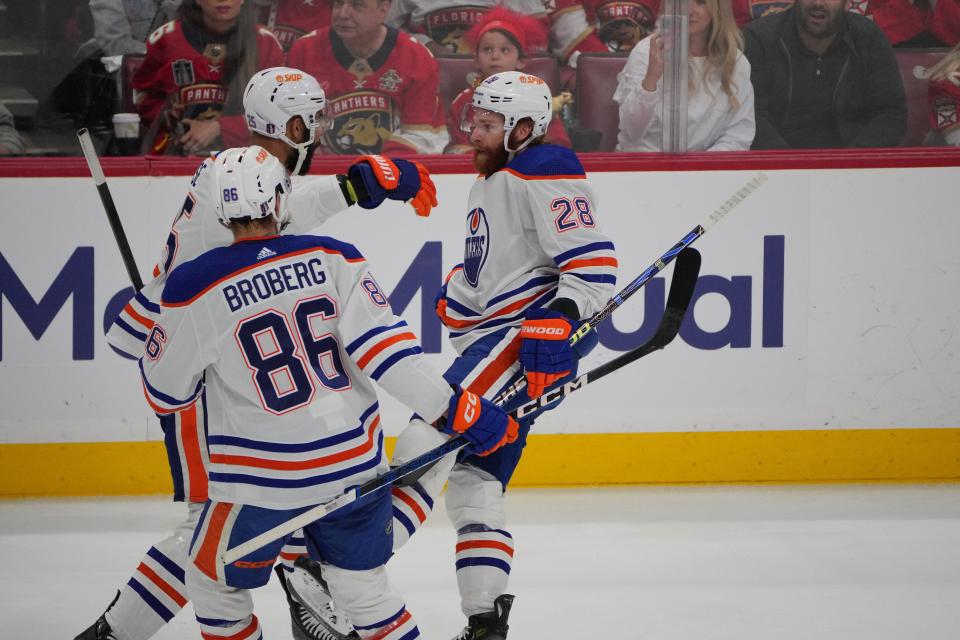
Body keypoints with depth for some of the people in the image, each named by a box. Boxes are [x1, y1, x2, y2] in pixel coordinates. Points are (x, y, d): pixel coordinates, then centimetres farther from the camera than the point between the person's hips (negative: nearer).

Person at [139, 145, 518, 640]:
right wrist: (457, 409, -8)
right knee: (363, 587, 19)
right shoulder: (332, 259, -5)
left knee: (214, 584, 19)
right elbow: (383, 345, -12)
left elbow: (165, 393, 1)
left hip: (261, 482, -3)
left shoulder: (195, 288, -10)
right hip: (355, 464, 3)